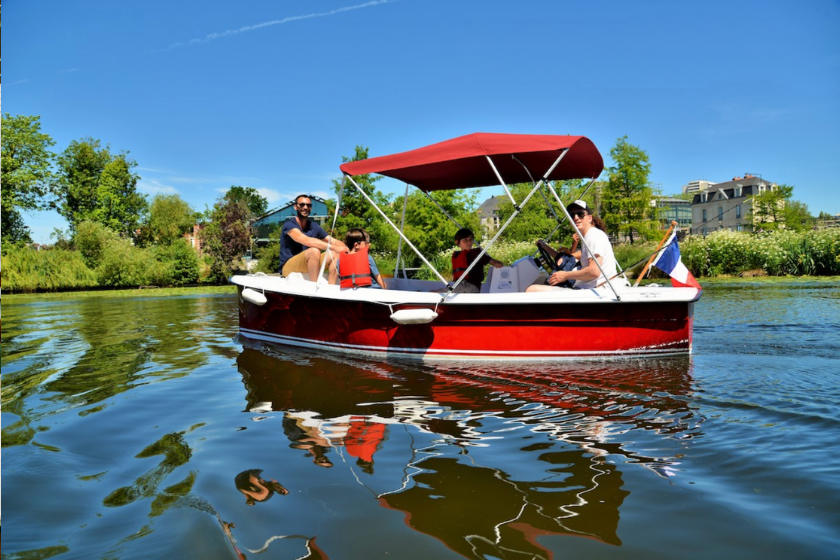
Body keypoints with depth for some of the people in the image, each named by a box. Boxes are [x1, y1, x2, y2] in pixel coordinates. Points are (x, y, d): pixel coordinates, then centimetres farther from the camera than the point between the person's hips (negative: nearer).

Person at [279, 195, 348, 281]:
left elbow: (333, 241, 0)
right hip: (288, 267, -7)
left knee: (335, 254, -11)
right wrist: (334, 247, -36)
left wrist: (346, 249, -23)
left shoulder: (314, 227, 9)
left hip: (307, 266, 7)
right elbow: (307, 241, -29)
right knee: (314, 251, -32)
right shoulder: (289, 225, -12)